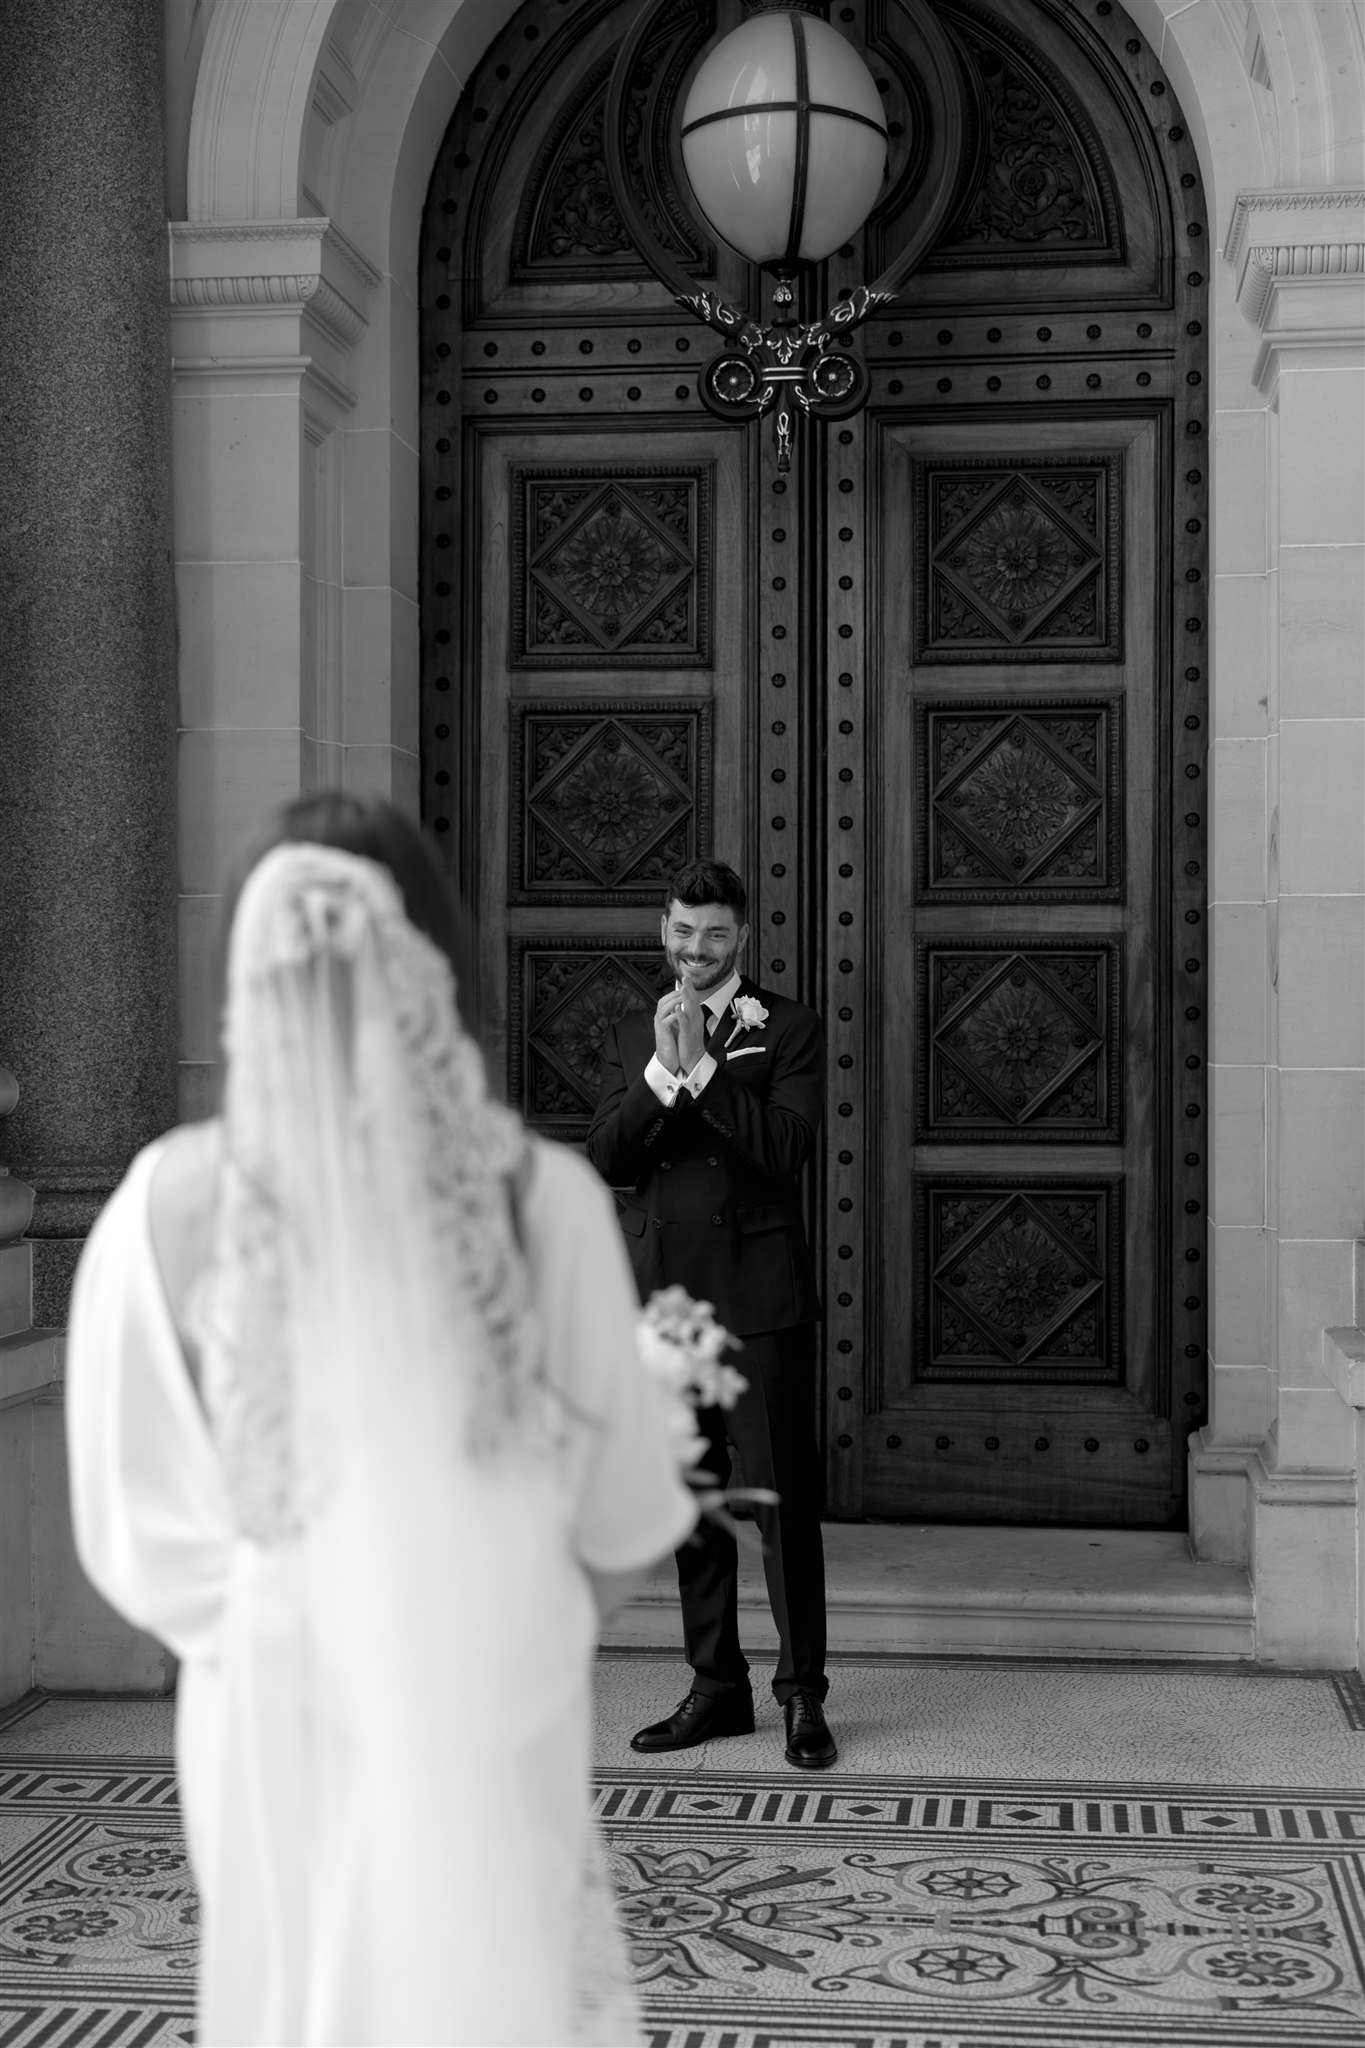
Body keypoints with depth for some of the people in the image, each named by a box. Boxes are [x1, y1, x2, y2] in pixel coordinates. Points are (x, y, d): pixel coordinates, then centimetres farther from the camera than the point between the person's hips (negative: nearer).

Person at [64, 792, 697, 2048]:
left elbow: (139, 1517, -7)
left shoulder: (174, 1201, -16)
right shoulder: (541, 1193, -17)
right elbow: (618, 1495, -6)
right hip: (497, 1694, 0)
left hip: (281, 1692, 1)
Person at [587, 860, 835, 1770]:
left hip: (758, 1293, -4)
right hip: (663, 1294, 4)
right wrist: (663, 1071, -14)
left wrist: (700, 1066, -15)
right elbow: (606, 1158, 0)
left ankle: (804, 1696, 6)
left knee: (783, 1498, -3)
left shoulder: (789, 1027, 1)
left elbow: (785, 1147, -12)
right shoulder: (631, 1035, 13)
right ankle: (717, 1687, 20)